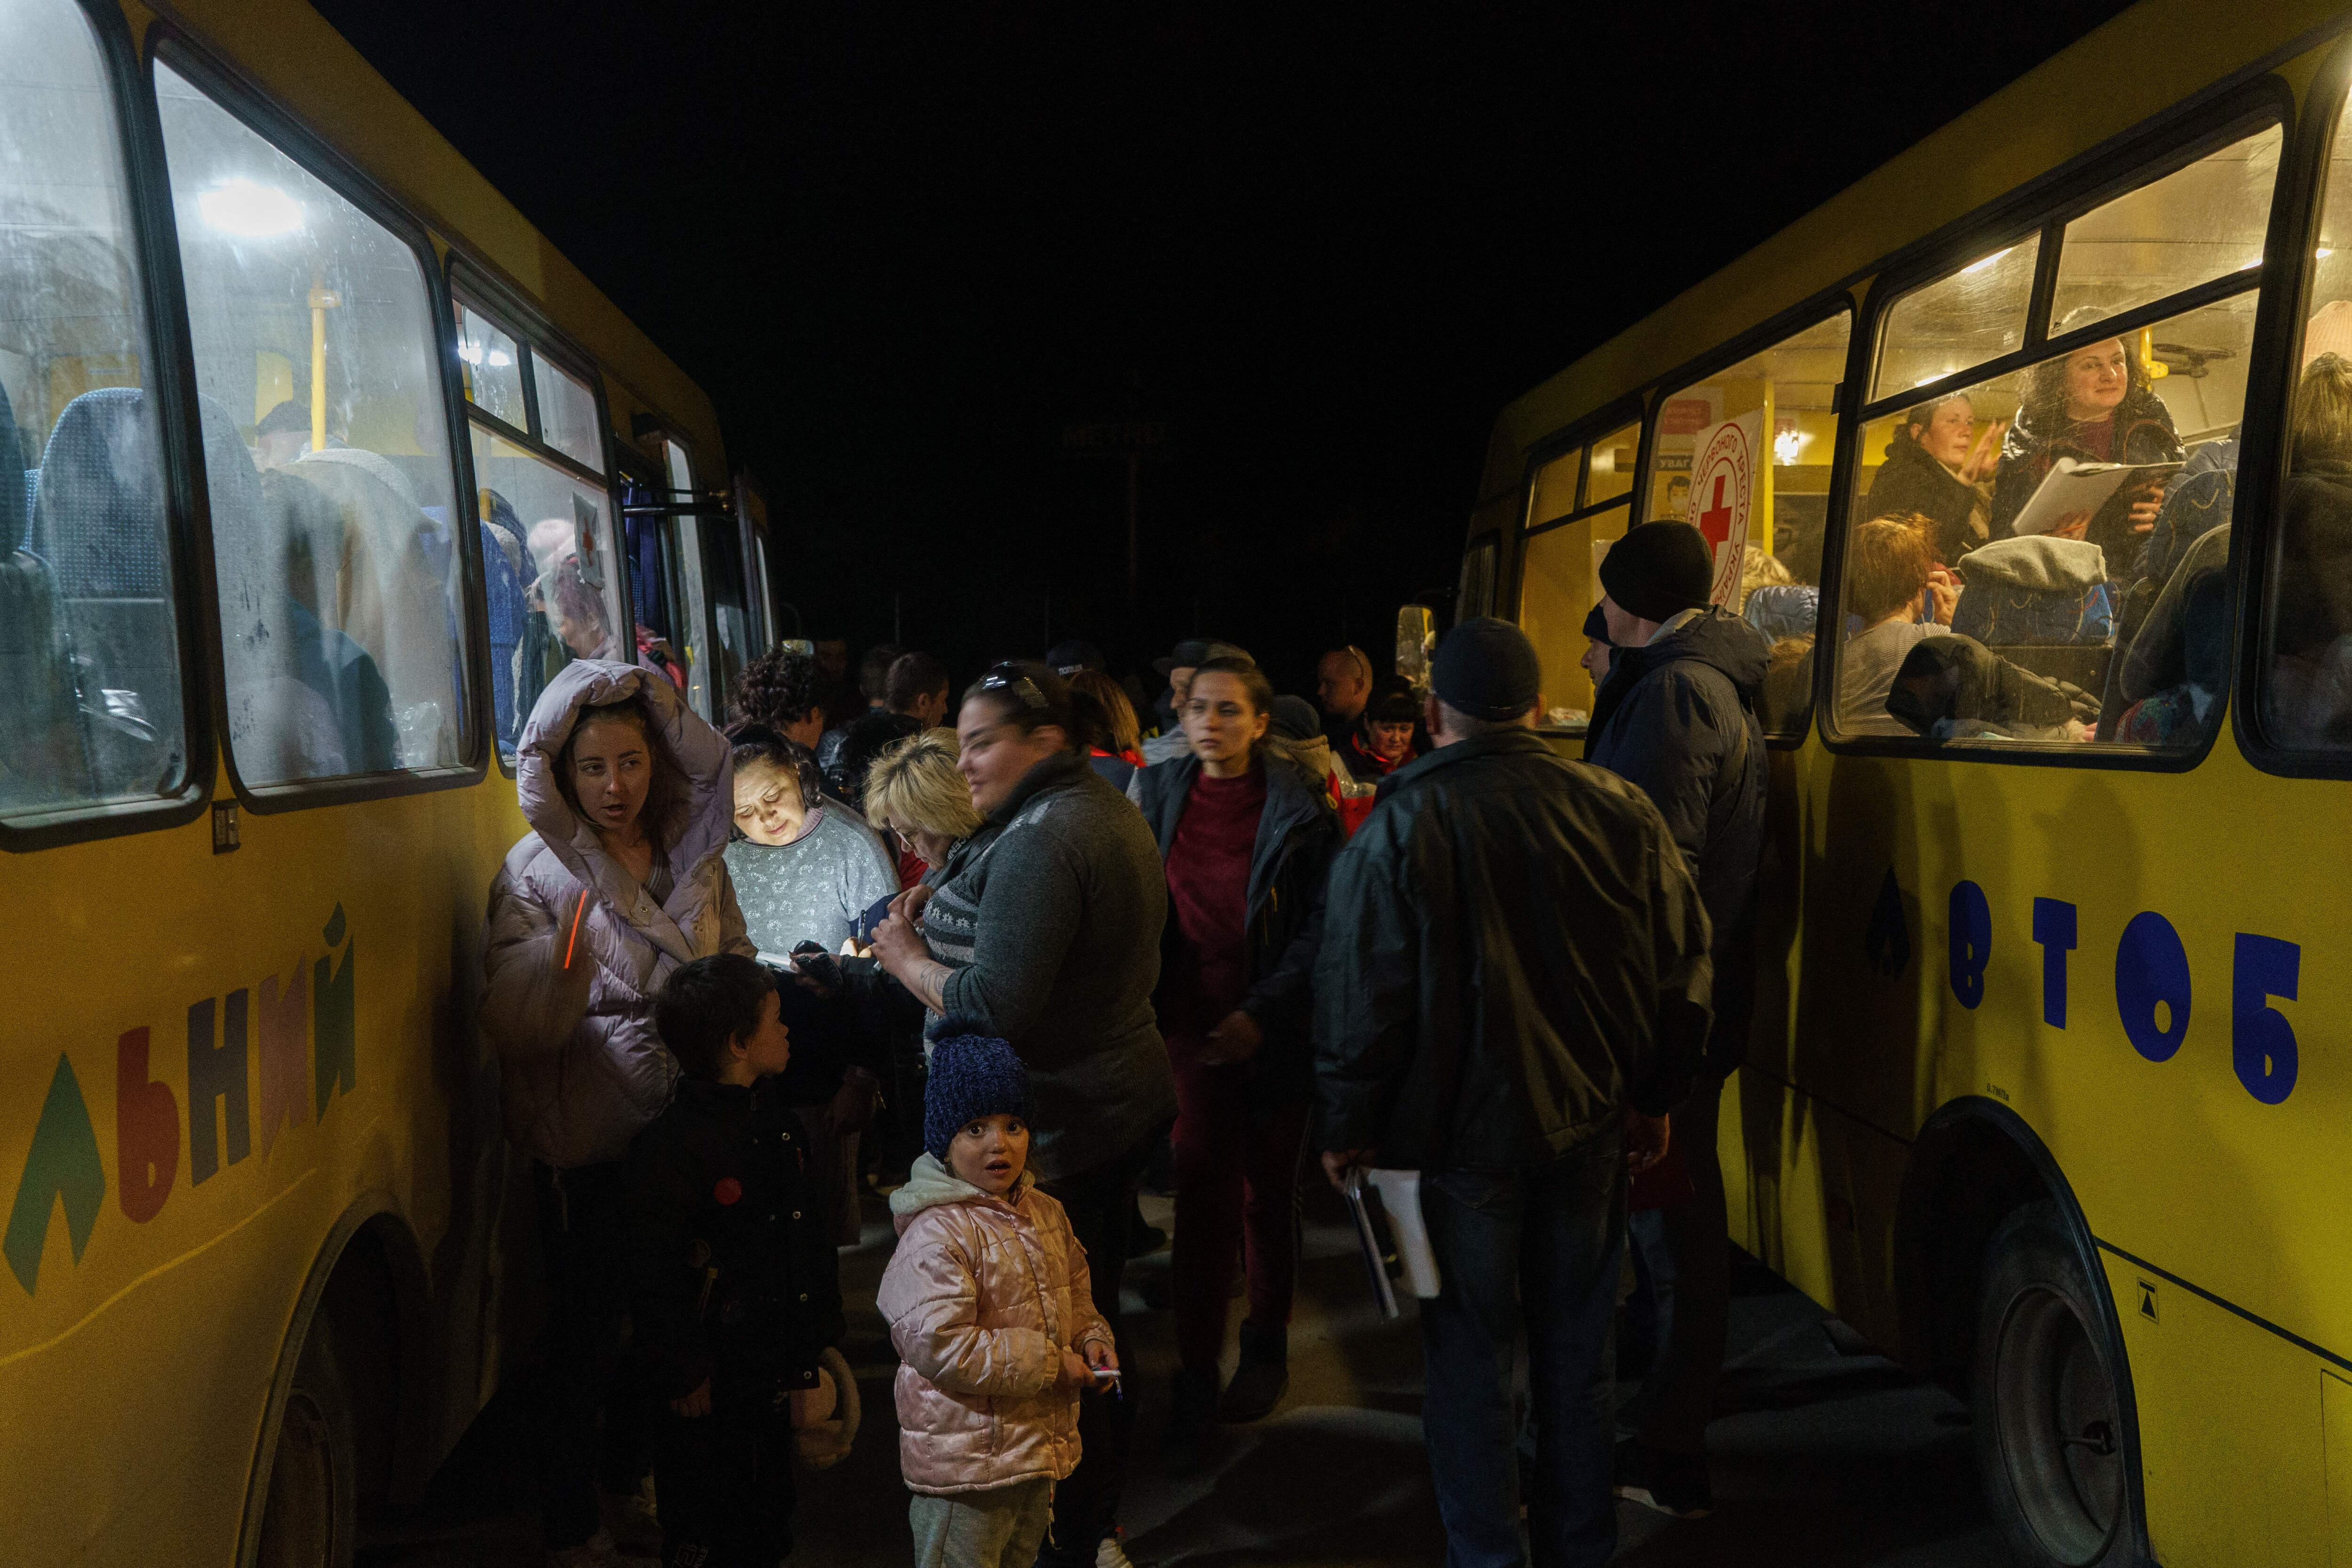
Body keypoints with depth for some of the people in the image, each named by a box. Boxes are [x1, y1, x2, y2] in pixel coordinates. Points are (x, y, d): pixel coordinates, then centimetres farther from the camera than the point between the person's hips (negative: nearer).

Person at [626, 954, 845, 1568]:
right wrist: (683, 1377, -15)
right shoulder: (672, 1144, -20)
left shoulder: (775, 1119, 8)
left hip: (771, 1376, 8)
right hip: (710, 1396, -8)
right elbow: (654, 1280, -19)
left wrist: (813, 1345, 14)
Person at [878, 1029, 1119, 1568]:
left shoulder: (1045, 1213, 5)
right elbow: (938, 1344, -29)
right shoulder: (936, 1234, -23)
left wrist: (1091, 1339, -2)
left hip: (1038, 1444, 8)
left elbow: (1074, 1296, 20)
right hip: (964, 1458, -8)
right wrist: (1048, 1363, -23)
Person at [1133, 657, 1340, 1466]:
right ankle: (1196, 1378, 8)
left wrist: (1263, 1013, -17)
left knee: (1269, 1192, 13)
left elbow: (1321, 925, -9)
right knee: (1201, 1197, -1)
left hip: (1273, 1034, -2)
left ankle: (1266, 1344, 34)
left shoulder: (1299, 807, -9)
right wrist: (1149, 1013, -1)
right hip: (1191, 1028, 2)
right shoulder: (1159, 792, 2)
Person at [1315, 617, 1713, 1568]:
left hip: (1458, 1134, -4)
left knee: (1472, 1359, 7)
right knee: (1577, 1350, 16)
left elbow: (1360, 997, -11)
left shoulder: (1401, 827, -13)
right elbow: (1681, 966, 5)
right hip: (1590, 1127, 4)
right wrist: (1653, 1096, 17)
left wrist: (1346, 1128, 1)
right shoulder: (1620, 812, -2)